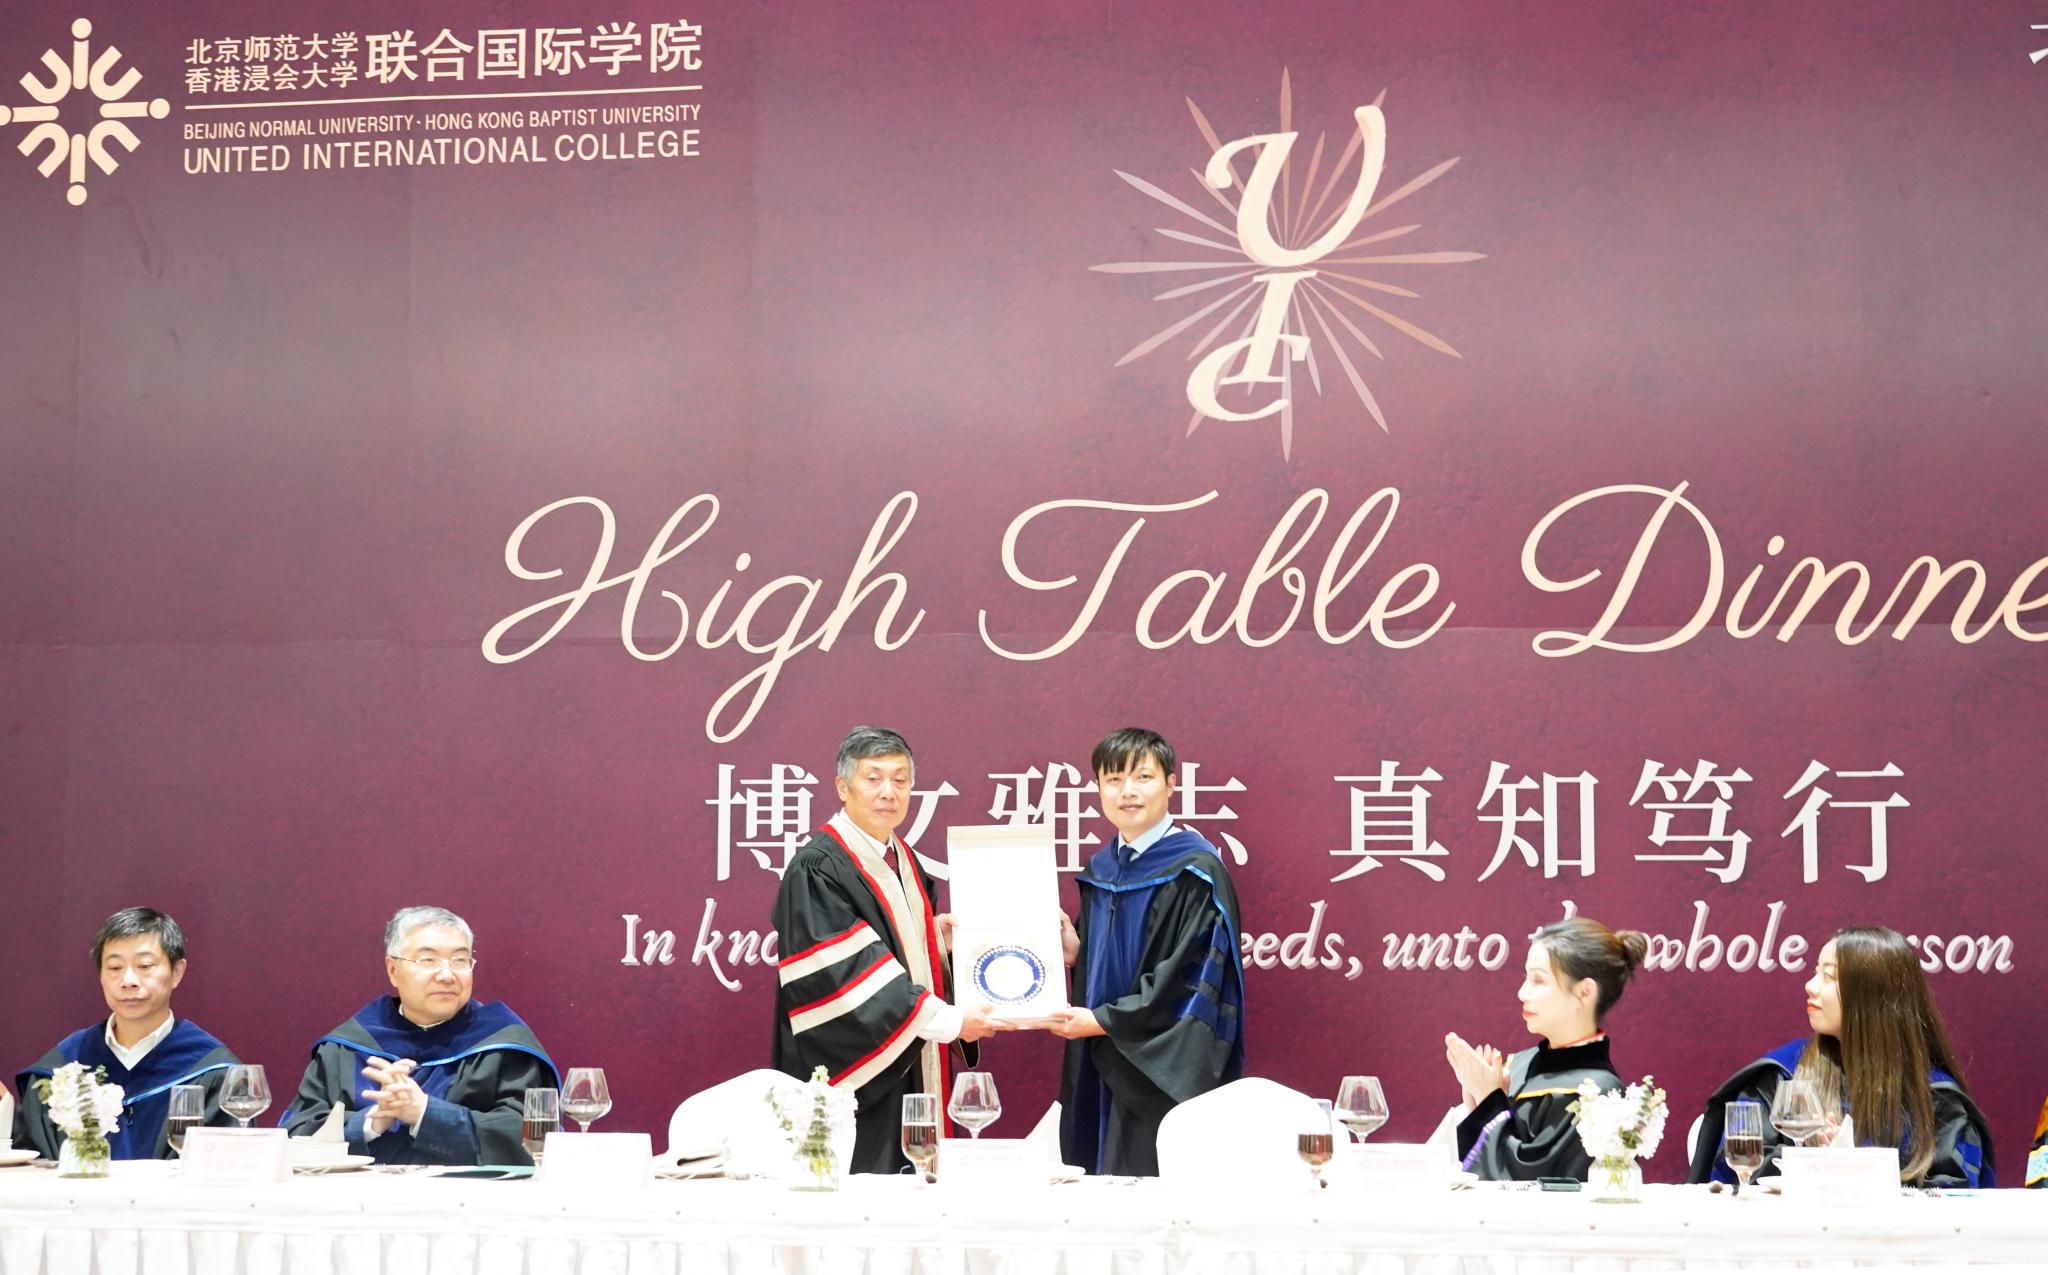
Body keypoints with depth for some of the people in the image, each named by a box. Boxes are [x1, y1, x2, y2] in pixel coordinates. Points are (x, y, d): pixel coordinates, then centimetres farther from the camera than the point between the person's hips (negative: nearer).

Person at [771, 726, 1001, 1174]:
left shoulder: (905, 863, 15)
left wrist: (943, 938, 3)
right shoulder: (817, 871, -13)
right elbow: (850, 974, -20)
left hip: (909, 1071, 8)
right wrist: (948, 1020, -19)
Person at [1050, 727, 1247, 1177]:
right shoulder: (1101, 870, 12)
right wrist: (1075, 951, -2)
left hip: (1168, 1068, -7)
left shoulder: (1196, 871, -12)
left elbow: (1192, 976, -16)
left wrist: (1104, 1020, -14)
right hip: (1106, 1068, 7)